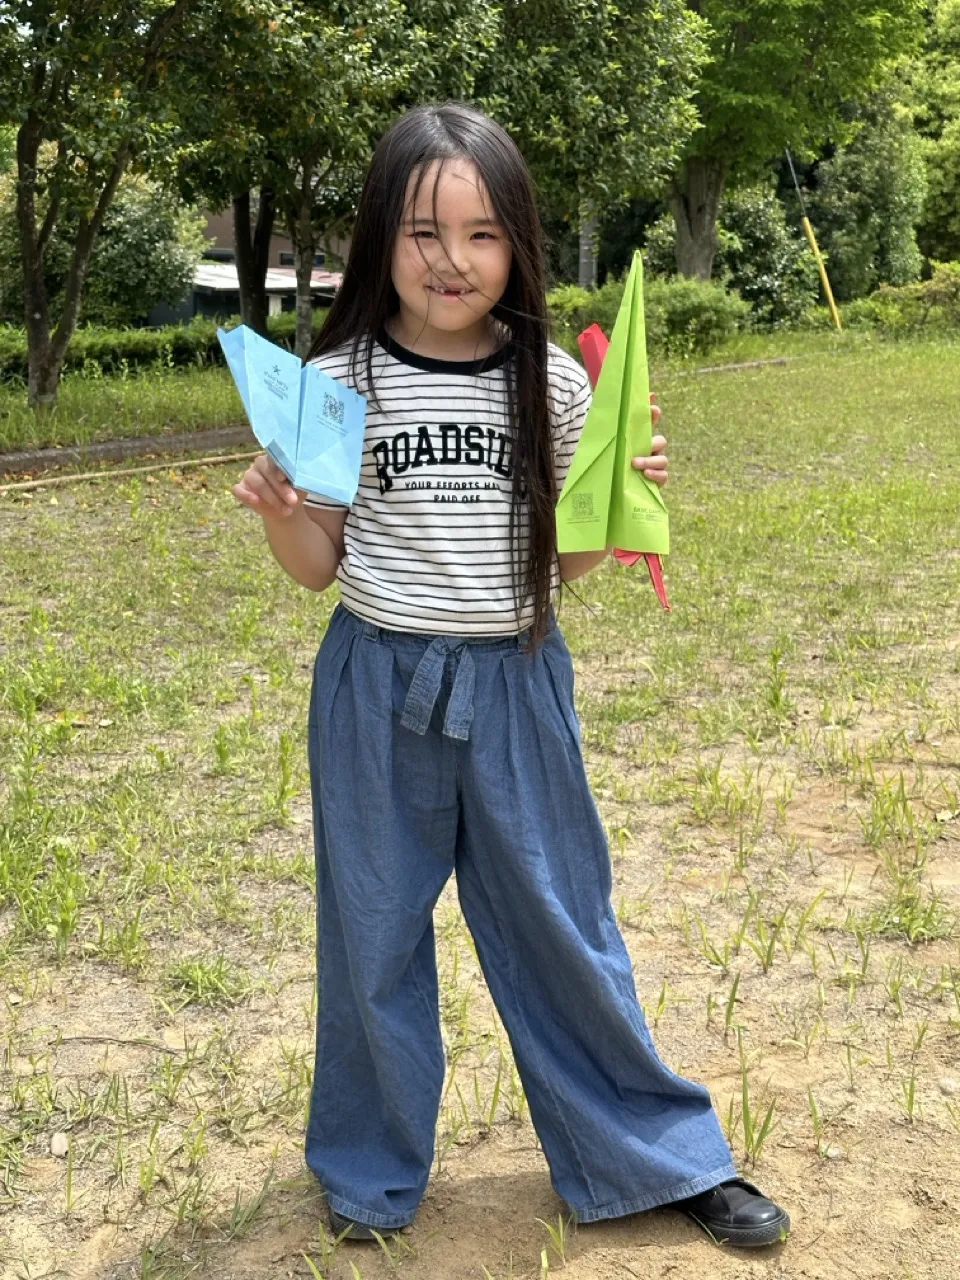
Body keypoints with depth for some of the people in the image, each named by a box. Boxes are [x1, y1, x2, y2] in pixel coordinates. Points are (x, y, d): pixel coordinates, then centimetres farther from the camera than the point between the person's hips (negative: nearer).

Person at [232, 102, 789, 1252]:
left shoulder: (554, 384, -2)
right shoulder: (338, 380, -5)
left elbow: (562, 563, 5)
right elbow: (320, 565, 3)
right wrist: (275, 514, -17)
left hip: (516, 684, 1)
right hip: (376, 687, 0)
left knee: (559, 925, 11)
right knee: (375, 932, 12)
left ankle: (656, 1156, 29)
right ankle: (370, 1172, 33)